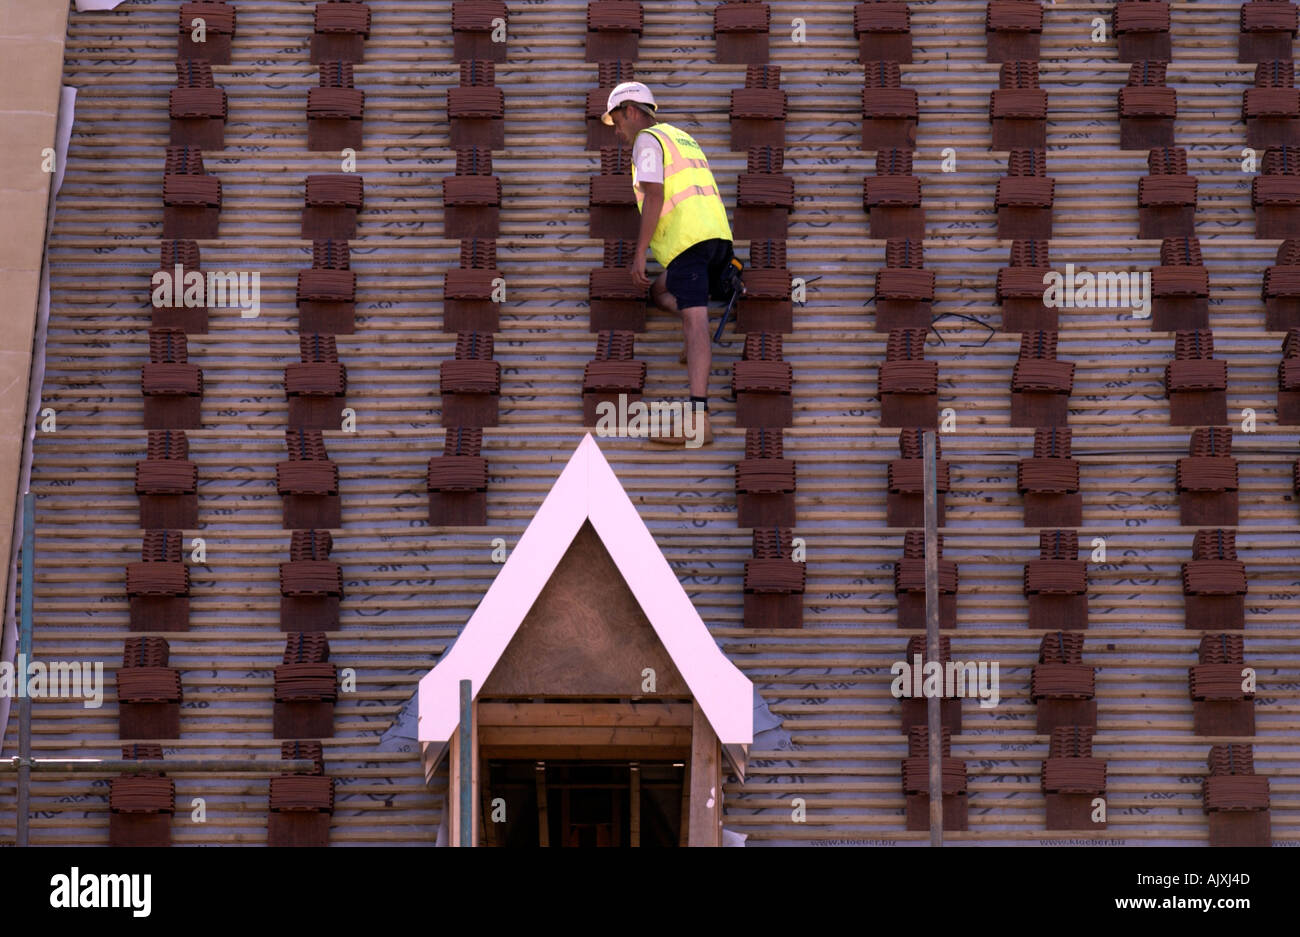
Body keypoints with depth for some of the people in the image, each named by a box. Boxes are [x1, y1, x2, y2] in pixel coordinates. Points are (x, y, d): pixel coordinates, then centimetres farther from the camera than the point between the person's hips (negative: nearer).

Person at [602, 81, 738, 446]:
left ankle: (698, 417, -29)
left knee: (694, 322, -18)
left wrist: (639, 252, -11)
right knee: (659, 291, 29)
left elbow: (654, 196, -12)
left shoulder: (647, 140, 1)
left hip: (686, 238, -9)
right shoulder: (683, 138, 29)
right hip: (719, 234, 9)